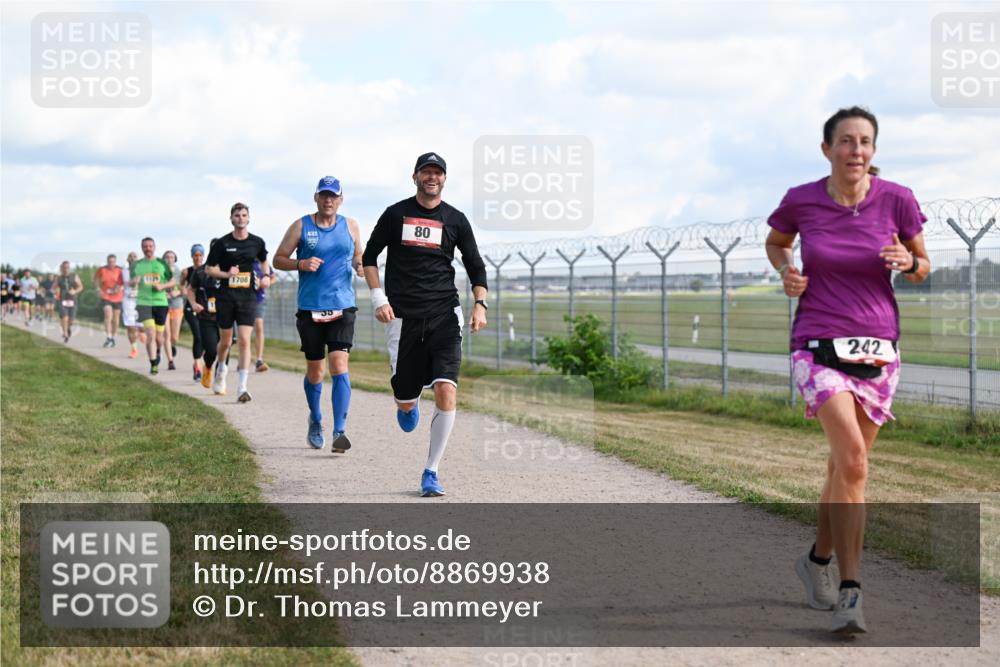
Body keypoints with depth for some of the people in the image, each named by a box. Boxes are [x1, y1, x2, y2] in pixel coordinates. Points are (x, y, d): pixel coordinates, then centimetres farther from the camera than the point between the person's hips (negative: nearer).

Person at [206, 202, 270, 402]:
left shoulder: (257, 242, 4)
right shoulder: (222, 243, -2)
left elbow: (263, 261, 24)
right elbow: (209, 268, 4)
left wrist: (266, 276, 6)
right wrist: (226, 274, -13)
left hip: (247, 297, 0)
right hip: (226, 297, 0)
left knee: (244, 341, -12)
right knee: (226, 341, 11)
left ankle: (242, 388, -14)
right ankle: (221, 368, 44)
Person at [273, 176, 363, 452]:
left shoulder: (350, 226, 9)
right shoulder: (300, 226, 3)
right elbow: (278, 259, 6)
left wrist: (359, 265, -2)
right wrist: (301, 264, -13)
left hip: (343, 307, 0)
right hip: (310, 309, 0)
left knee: (339, 364, -15)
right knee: (314, 370, 9)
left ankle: (339, 431, -15)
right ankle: (315, 421, 34)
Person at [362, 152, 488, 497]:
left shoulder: (455, 219, 6)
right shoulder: (396, 214, 5)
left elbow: (476, 267, 12)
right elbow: (369, 256, 12)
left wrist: (480, 304, -4)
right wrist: (378, 298, 0)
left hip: (444, 316, 0)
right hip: (403, 317, 0)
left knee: (446, 391, -16)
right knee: (405, 401, 2)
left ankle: (431, 472, -4)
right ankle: (409, 402, 44)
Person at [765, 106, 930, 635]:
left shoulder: (897, 200, -4)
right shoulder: (801, 201, -4)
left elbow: (921, 268, 9)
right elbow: (775, 242, 17)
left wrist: (907, 263, -14)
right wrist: (786, 271, -3)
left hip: (877, 348, 2)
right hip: (818, 347, -2)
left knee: (845, 467, 14)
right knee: (853, 459, -22)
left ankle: (819, 558, 40)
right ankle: (850, 592, -19)